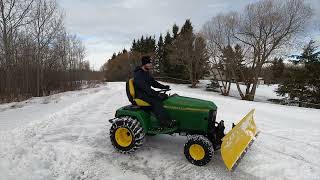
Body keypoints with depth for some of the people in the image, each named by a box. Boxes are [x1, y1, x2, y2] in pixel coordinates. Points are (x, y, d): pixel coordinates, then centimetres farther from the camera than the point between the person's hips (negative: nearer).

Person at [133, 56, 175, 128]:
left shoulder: (147, 73, 14)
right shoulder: (138, 74, -17)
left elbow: (154, 83, 17)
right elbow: (145, 87, -27)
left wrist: (164, 87, 1)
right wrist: (157, 94, -33)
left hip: (147, 93, 9)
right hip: (141, 95, -9)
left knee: (164, 98, -5)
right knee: (155, 101, -32)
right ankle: (165, 121, -33)